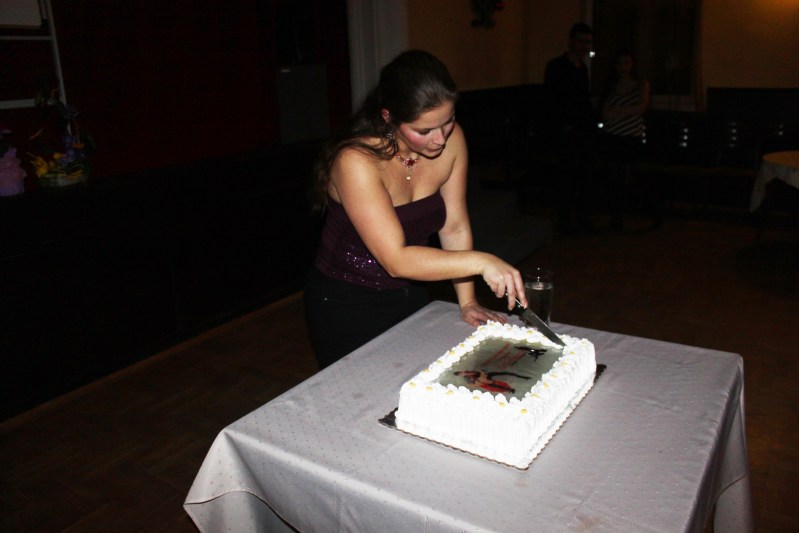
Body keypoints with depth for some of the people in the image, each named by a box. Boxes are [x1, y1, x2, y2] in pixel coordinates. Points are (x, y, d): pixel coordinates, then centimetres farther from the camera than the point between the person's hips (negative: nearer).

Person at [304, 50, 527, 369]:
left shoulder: (451, 139, -12)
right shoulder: (357, 161, -29)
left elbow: (455, 227, -6)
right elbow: (396, 260, -33)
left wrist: (467, 302, -9)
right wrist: (481, 262, -37)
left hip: (411, 295, 6)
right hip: (347, 307, -5)